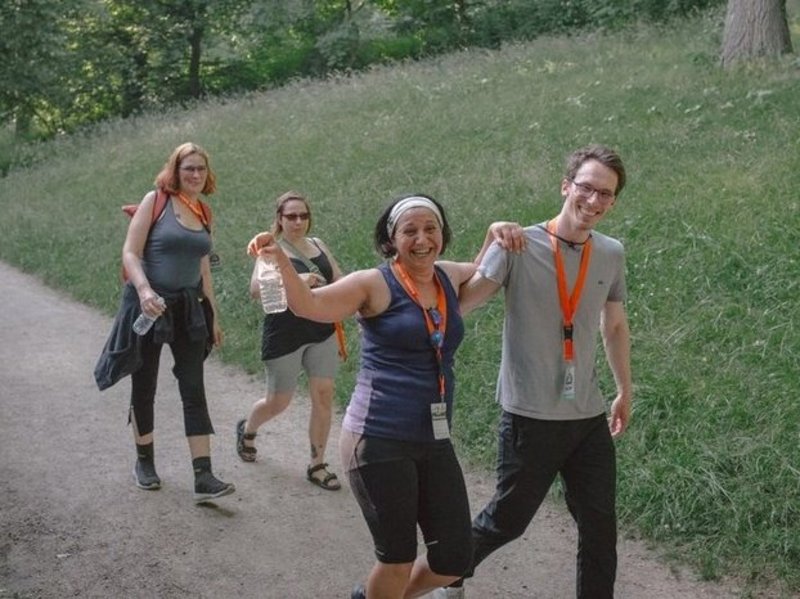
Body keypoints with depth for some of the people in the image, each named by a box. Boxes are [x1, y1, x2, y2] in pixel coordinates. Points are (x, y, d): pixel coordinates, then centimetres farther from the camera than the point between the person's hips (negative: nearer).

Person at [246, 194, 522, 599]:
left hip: (434, 443, 6)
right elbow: (309, 304, -19)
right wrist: (281, 260, -37)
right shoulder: (376, 284, -8)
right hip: (378, 442, -6)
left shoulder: (449, 278, 9)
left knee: (452, 562, 10)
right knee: (398, 559, 2)